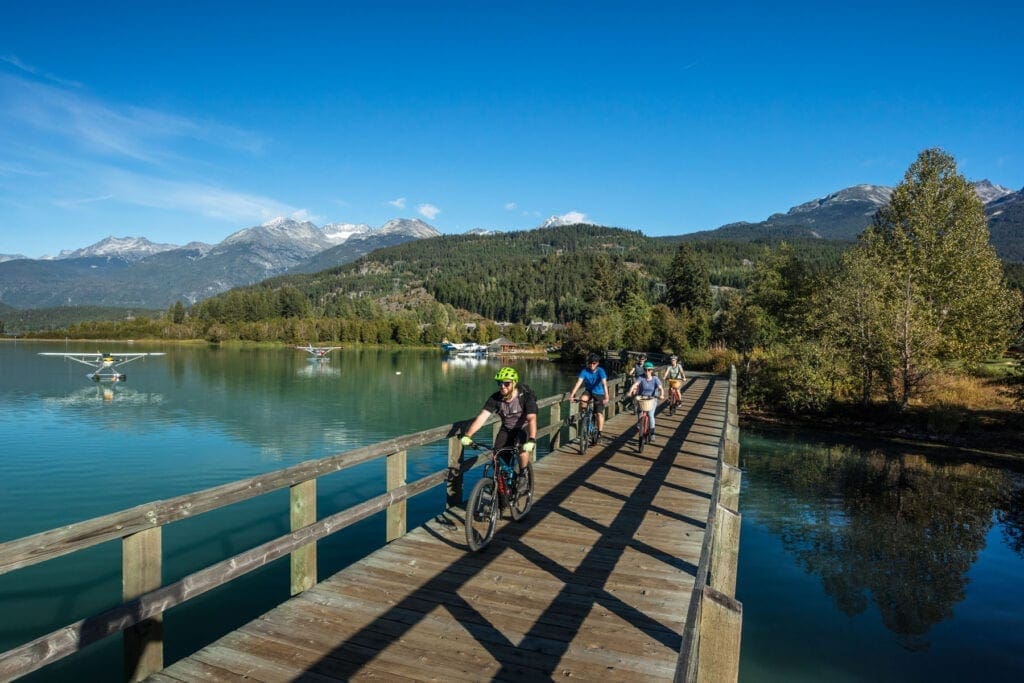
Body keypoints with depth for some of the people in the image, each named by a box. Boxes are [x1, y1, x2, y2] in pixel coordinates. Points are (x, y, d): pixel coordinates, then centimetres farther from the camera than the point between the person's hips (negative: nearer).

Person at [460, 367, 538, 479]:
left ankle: (523, 476, -8)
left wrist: (532, 440, -55)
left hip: (523, 428, -3)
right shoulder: (495, 398, -19)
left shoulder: (526, 397, -27)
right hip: (506, 429, 3)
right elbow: (482, 416, -28)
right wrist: (467, 435, -41)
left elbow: (532, 419, -39)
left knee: (523, 447, -31)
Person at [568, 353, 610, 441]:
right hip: (588, 391, 1)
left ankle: (599, 433, 4)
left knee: (599, 413, -9)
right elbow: (579, 382, -27)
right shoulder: (585, 371, -18)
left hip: (599, 393, -1)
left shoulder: (600, 371, -23)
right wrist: (572, 394, -39)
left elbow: (604, 383, -34)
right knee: (583, 398, -33)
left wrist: (606, 397, -48)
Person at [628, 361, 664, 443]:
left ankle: (652, 434, -8)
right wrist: (630, 392, -40)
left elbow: (661, 388, -20)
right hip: (642, 398, 2)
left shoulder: (655, 379, -9)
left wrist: (661, 395, -41)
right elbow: (635, 385, -23)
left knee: (650, 415, -19)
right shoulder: (641, 378, -9)